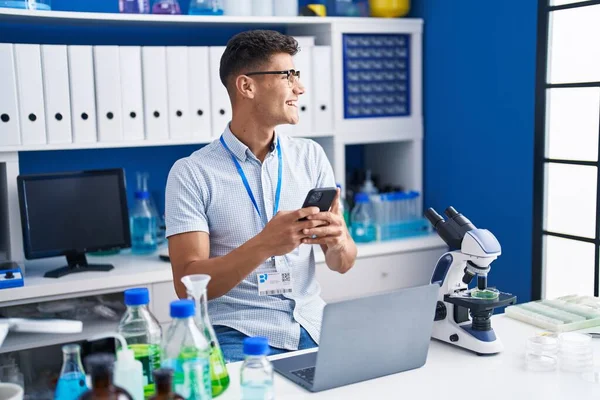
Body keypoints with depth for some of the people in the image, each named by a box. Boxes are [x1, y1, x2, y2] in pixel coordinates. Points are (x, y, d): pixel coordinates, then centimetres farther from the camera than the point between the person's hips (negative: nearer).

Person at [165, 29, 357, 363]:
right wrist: (263, 246, -27)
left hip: (311, 328, 5)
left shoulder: (310, 156, 7)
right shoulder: (191, 173, -5)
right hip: (238, 336, -4)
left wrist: (339, 242, -17)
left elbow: (342, 264, 7)